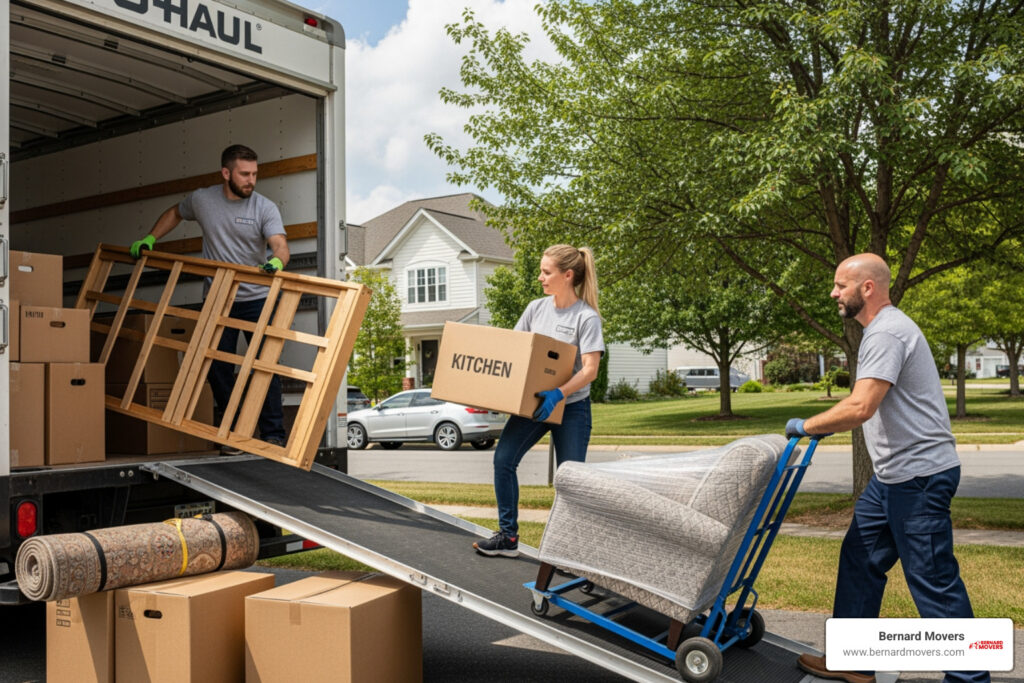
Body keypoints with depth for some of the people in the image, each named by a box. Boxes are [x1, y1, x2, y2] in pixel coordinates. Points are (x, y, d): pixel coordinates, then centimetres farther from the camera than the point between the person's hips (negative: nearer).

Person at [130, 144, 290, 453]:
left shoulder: (265, 208, -8)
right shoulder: (202, 199, 0)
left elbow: (280, 246, -22)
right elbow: (175, 213, 22)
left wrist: (276, 261, -44)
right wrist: (149, 239, 13)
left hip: (256, 299, -2)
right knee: (218, 367, 2)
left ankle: (273, 436, 1)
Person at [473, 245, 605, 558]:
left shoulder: (586, 318, -13)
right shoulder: (536, 308, 4)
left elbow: (590, 369, -20)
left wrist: (559, 394, -34)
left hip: (571, 406, -5)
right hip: (534, 401, 5)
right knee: (503, 458, -10)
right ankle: (508, 536, 1)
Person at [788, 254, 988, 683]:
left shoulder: (886, 333, -18)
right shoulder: (884, 329, 16)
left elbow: (860, 408, -27)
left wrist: (806, 427, -15)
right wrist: (825, 424, 12)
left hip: (919, 475, -11)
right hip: (894, 473, 11)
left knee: (933, 580, -4)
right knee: (859, 560, 15)